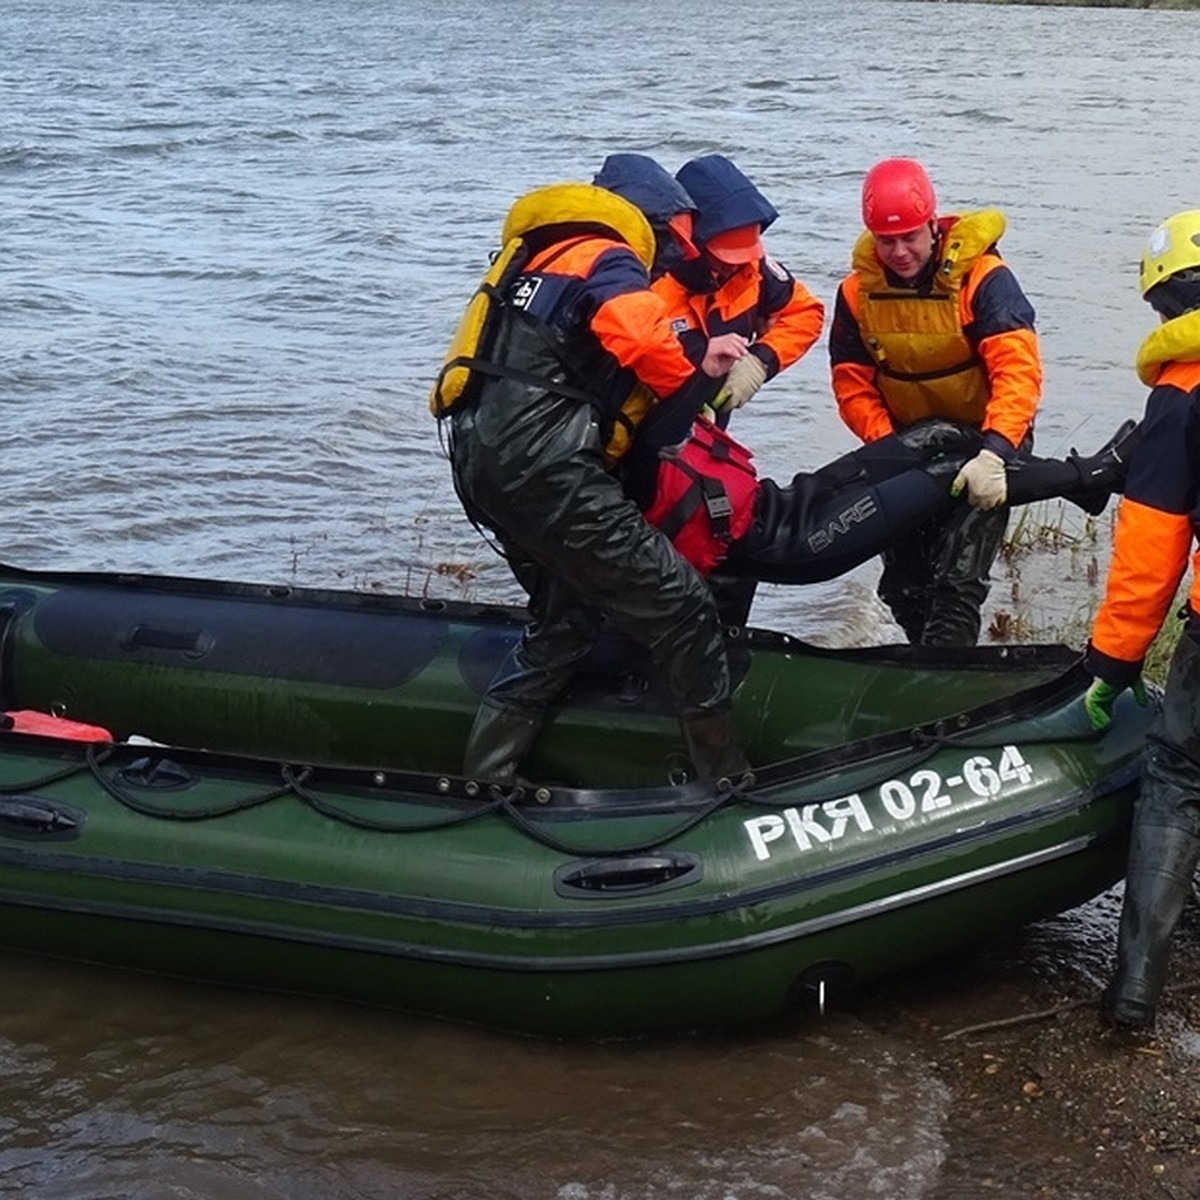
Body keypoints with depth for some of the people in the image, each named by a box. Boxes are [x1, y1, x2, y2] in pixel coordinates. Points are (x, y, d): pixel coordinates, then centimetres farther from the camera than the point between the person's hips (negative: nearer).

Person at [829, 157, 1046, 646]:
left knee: (957, 581, -16)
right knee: (902, 585, 12)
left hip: (985, 446, -5)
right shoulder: (858, 292, -6)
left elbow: (1018, 372, -30)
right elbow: (853, 385, -3)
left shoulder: (982, 279, -21)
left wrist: (994, 453, -42)